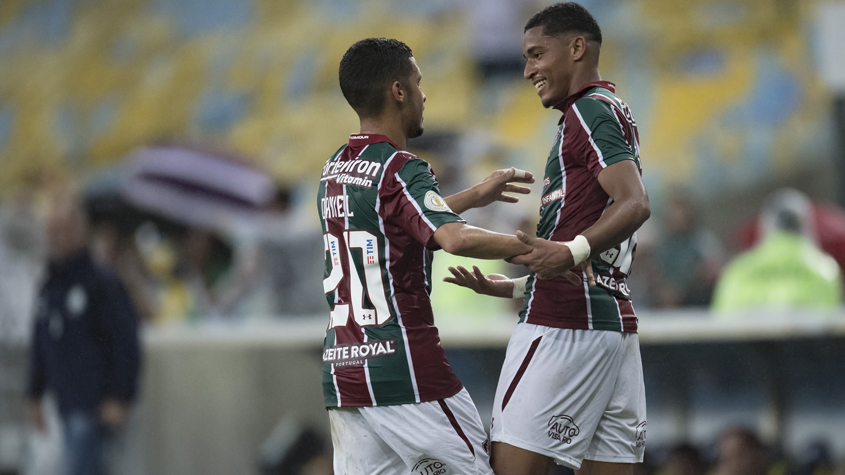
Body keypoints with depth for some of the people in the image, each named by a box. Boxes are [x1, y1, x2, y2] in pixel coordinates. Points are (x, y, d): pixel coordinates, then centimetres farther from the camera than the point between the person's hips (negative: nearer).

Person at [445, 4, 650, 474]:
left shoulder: (590, 110, -6)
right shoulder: (613, 114, 25)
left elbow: (635, 203, -22)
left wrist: (571, 252, -37)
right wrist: (512, 287, 29)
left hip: (562, 328, -10)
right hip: (617, 322, 10)